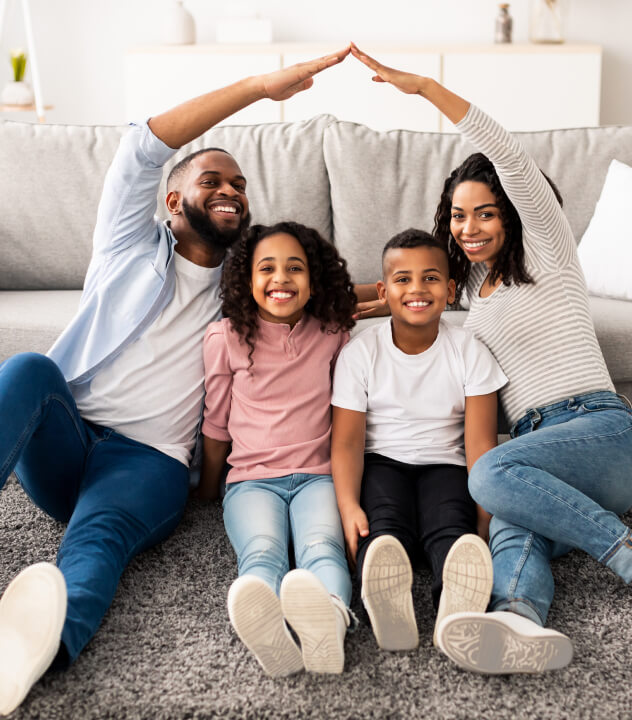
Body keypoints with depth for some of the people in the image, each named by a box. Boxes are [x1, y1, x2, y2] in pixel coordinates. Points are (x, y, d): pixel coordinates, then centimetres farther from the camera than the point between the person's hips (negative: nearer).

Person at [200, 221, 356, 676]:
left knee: (322, 547, -32)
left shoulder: (332, 336, 9)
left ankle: (328, 622, -63)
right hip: (253, 480, -1)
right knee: (261, 554, -33)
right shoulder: (226, 338, 5)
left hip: (317, 477, 1)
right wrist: (207, 495, 21)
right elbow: (216, 426, 14)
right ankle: (269, 636, -64)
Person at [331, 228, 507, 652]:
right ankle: (389, 605, -61)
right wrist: (349, 506, -25)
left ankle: (458, 605, -61)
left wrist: (486, 519, -18)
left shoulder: (469, 352, 1)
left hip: (444, 465, 1)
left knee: (451, 525, -32)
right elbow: (346, 440, -7)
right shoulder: (361, 353, -1)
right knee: (384, 526, -33)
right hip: (381, 463, 0)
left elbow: (480, 442, -5)